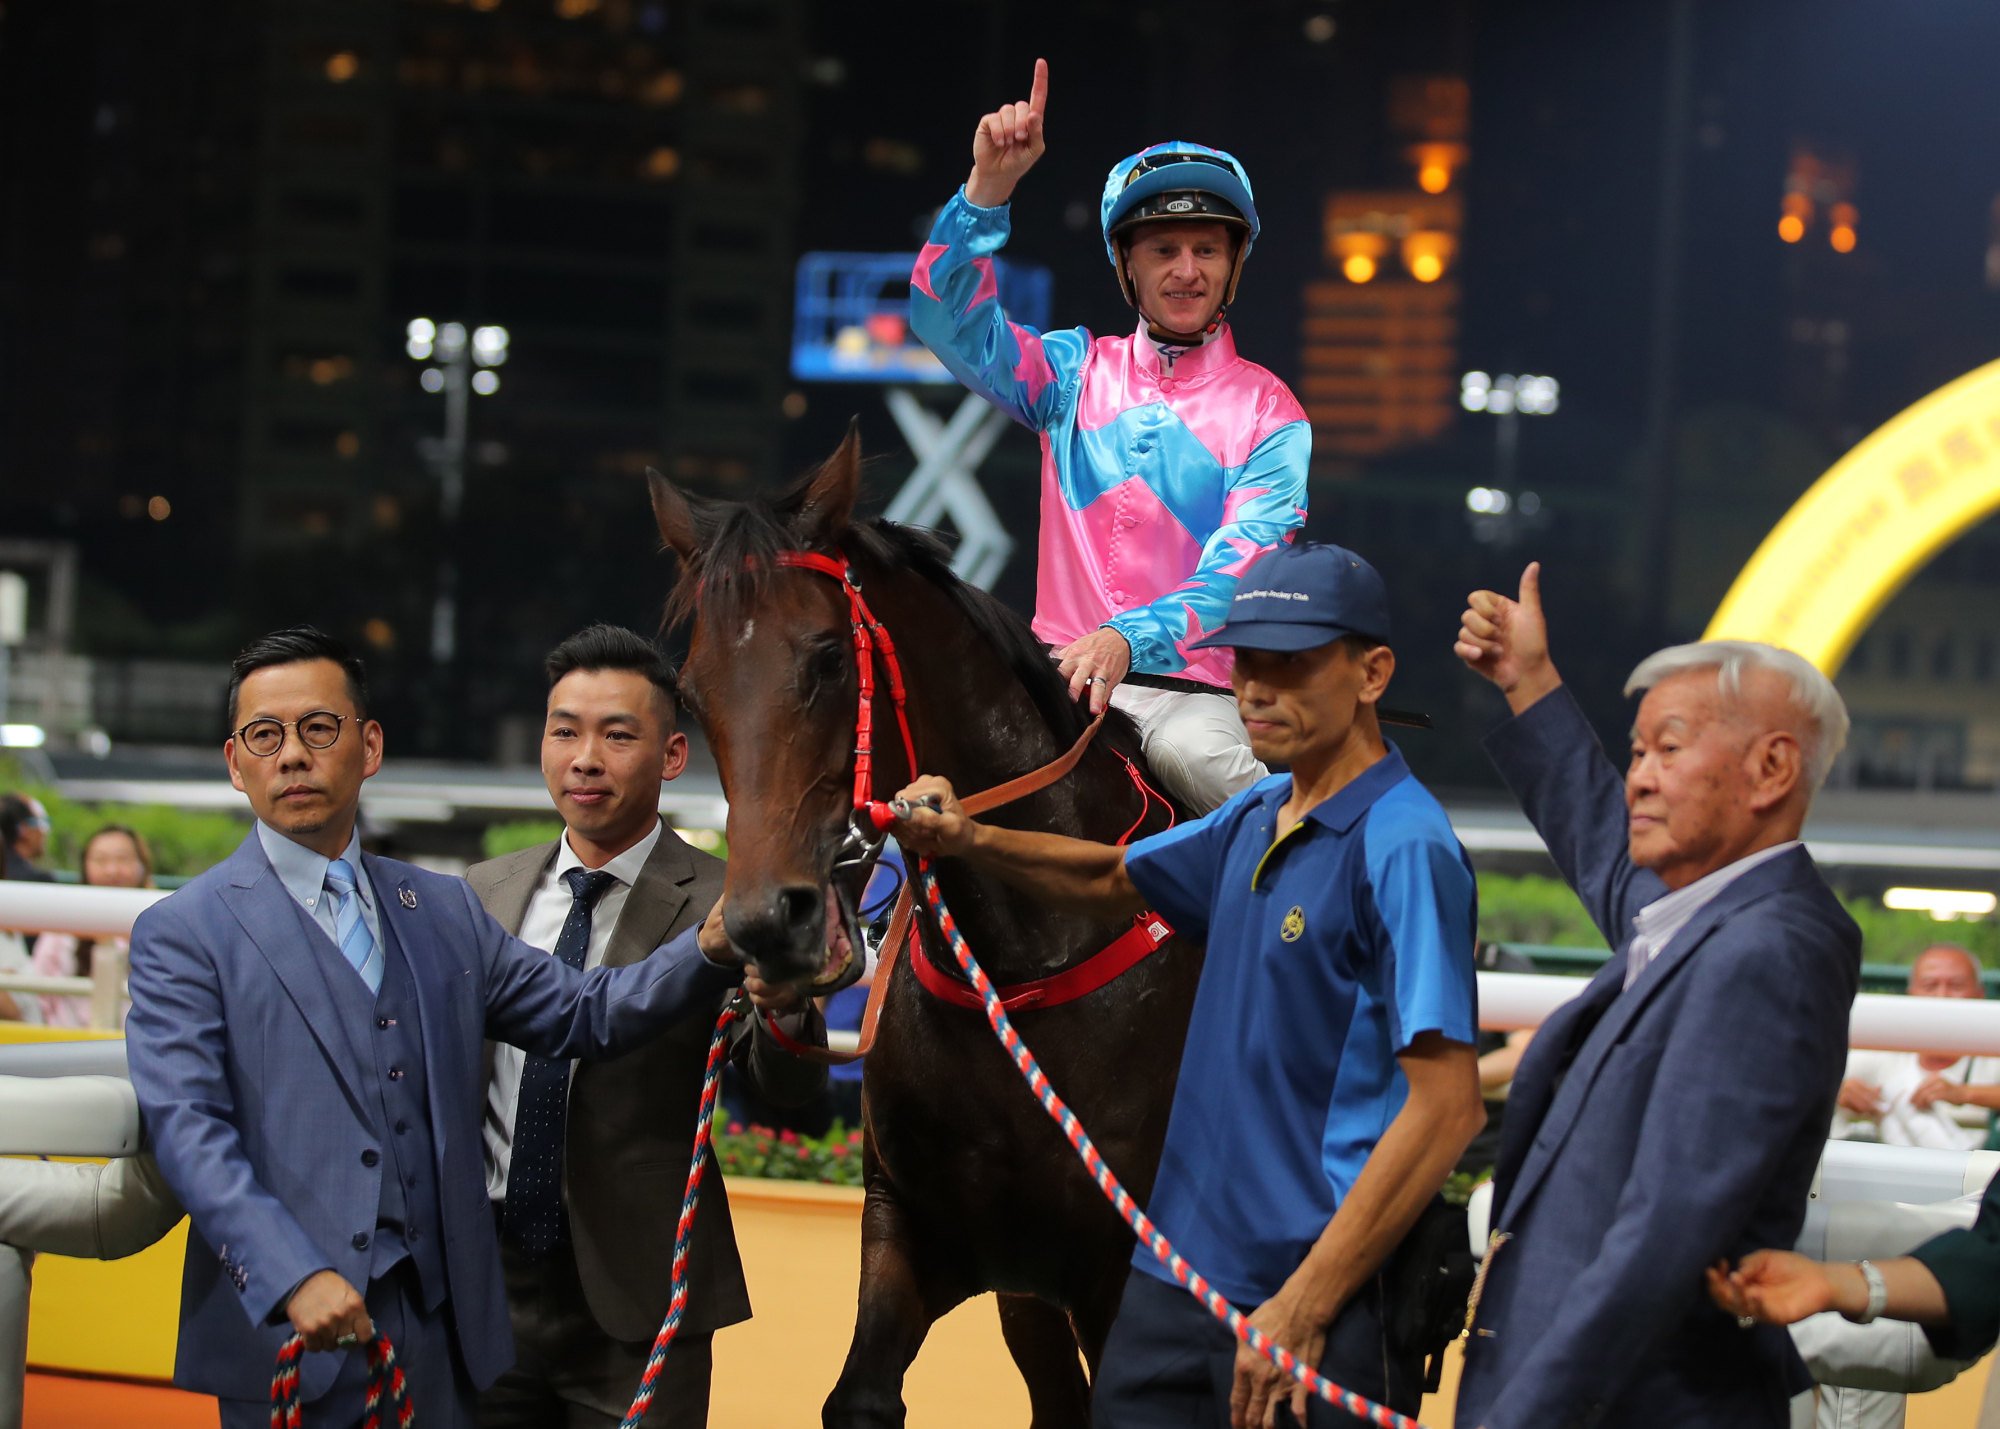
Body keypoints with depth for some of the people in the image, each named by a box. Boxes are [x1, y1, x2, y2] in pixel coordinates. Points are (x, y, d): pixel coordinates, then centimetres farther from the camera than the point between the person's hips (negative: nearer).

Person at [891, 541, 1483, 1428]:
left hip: (1329, 1302, -8)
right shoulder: (1258, 817, 12)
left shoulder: (1405, 848, -15)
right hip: (1180, 1278, 8)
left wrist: (1305, 1305, -22)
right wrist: (969, 841, 10)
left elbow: (1446, 1107, -21)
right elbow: (1116, 881, 30)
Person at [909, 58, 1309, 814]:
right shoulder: (1077, 371, 12)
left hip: (1190, 688, -2)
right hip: (1060, 675, 3)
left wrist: (1130, 639, -28)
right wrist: (988, 188, -16)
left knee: (1191, 751, -34)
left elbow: (1240, 569, -10)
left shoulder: (1268, 413, 3)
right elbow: (949, 319, -1)